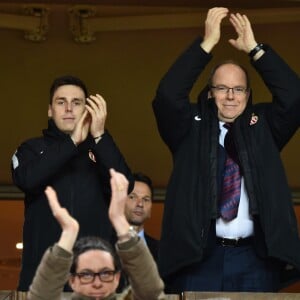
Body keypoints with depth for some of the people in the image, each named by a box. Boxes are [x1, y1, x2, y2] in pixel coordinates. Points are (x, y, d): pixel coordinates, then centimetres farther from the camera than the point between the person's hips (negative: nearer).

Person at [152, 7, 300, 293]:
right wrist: (207, 43, -10)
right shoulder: (192, 126, 7)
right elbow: (167, 95, -9)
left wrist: (254, 48, -4)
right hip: (199, 254, -2)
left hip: (255, 257, 2)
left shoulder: (262, 125, 12)